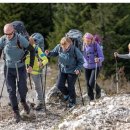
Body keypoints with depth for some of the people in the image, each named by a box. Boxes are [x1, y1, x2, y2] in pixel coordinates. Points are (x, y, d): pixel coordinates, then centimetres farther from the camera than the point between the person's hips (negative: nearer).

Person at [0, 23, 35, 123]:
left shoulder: (20, 39, -17)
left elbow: (32, 50, -7)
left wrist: (31, 65, -9)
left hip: (21, 68, -2)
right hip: (9, 69, 2)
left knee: (22, 89, 1)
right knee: (11, 91, 1)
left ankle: (23, 101, 35)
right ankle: (16, 112, 12)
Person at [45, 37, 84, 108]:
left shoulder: (75, 50, -24)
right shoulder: (59, 47, -15)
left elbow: (81, 60, -11)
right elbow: (54, 53, 5)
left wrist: (78, 69, -22)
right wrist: (49, 53, -17)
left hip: (72, 71, -4)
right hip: (62, 70, 4)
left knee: (70, 87, 5)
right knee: (59, 85, 2)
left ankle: (72, 101, 29)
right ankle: (66, 94, 37)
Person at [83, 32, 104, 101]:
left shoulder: (96, 46, -13)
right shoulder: (83, 46, -4)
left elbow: (102, 57, -14)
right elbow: (81, 56, 11)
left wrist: (99, 60, -34)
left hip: (95, 67, -4)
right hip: (87, 67, 4)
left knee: (91, 83, -14)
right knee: (88, 84, 5)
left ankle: (98, 90, 18)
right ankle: (91, 99, 18)